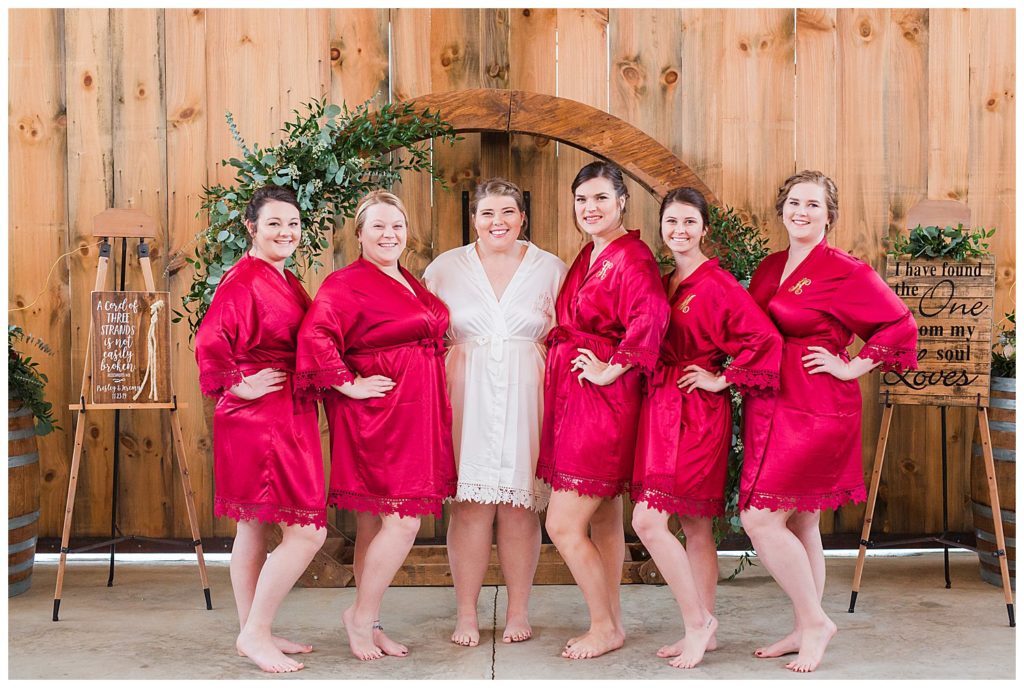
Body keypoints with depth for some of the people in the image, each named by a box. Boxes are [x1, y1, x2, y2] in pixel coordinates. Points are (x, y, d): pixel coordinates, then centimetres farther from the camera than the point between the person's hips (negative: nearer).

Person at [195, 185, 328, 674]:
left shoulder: (286, 281, 15)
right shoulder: (243, 280, -13)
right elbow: (209, 344, -24)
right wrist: (239, 386, -15)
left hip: (288, 418, 9)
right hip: (260, 417, -9)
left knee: (254, 528, 15)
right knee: (307, 531, -10)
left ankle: (254, 632, 24)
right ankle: (254, 633, 2)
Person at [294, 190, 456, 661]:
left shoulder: (409, 283, 17)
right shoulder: (347, 284, -11)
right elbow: (315, 336, -25)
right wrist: (349, 384, -19)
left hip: (414, 417, 8)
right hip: (379, 415, -8)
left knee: (373, 523, 12)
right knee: (402, 521, -9)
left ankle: (369, 623, 20)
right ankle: (361, 616, 8)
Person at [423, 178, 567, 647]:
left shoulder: (551, 269, 9)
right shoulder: (445, 268, 9)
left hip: (528, 398, 0)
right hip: (467, 398, 0)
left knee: (519, 506, 2)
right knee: (470, 504, -2)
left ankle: (519, 611, 15)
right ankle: (466, 613, 9)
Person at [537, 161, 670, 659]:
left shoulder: (632, 257, -14)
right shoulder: (587, 256, 14)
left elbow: (652, 318, -30)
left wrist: (612, 368, -21)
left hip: (604, 400, -9)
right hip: (574, 397, 9)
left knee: (563, 526, -6)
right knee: (604, 522, 15)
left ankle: (605, 627, 11)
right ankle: (611, 623, 26)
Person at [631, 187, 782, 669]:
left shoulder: (717, 283, -10)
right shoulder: (663, 283, 13)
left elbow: (765, 339, -18)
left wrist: (722, 380, -13)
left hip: (698, 412, -7)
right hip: (662, 408, 7)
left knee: (648, 521, -13)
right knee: (694, 526, 12)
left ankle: (698, 620, 3)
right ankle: (703, 630, 20)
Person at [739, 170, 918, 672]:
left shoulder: (845, 271, -9)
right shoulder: (769, 268, 12)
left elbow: (901, 325, -7)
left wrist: (852, 367, -9)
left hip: (814, 413, -7)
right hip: (770, 406, 7)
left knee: (761, 518, -11)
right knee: (799, 524, 12)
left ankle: (814, 621, 5)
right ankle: (805, 630, 23)